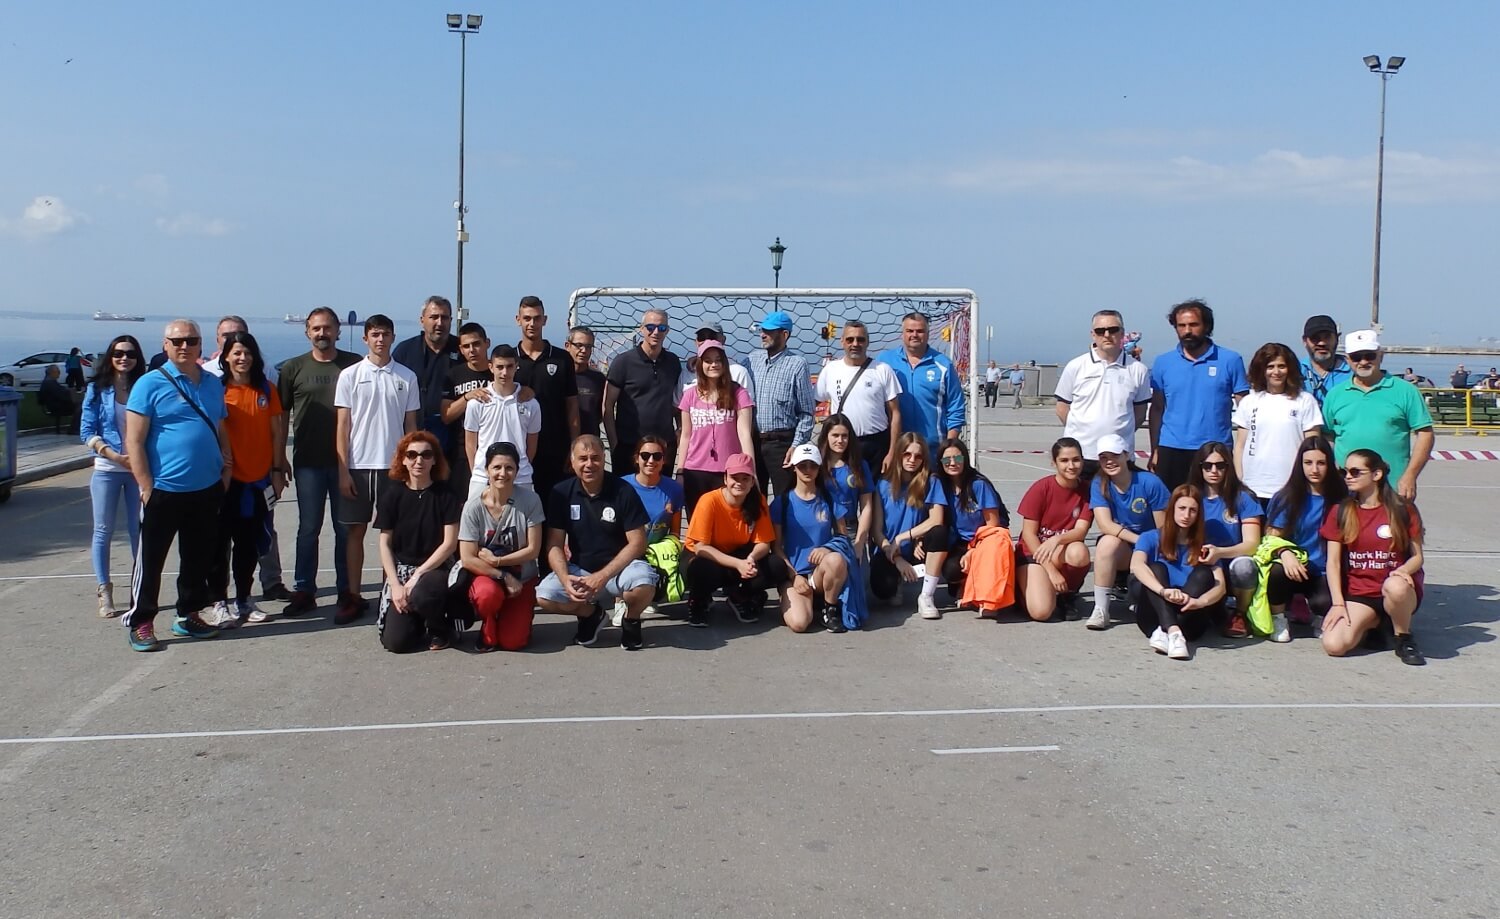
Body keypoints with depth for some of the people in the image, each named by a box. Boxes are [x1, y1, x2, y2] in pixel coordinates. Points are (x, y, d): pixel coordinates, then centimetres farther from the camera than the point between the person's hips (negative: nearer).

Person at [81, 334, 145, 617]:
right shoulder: (97, 389, 1)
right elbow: (86, 432, -2)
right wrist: (112, 454, -15)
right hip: (106, 470, 0)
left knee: (139, 530, 3)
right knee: (103, 531, 2)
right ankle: (104, 593, 9)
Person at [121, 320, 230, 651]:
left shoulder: (214, 384, 11)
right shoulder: (150, 384, -6)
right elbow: (134, 441, -9)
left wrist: (226, 470, 8)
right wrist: (146, 488, -13)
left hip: (207, 490, 5)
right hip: (164, 490, -5)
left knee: (198, 558, 14)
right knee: (151, 560, 3)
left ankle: (189, 615, 27)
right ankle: (140, 622, 13)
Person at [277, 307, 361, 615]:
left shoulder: (354, 364, 2)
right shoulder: (293, 368, 4)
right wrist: (279, 457, 4)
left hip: (345, 459, 0)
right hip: (308, 461, 0)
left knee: (345, 528, 8)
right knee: (308, 528, 7)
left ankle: (346, 591, 17)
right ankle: (303, 591, 13)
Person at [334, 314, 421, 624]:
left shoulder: (407, 377, 4)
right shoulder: (350, 375, 2)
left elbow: (411, 425, 8)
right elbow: (342, 426, 1)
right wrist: (343, 470, -5)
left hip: (394, 466, 0)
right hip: (358, 465, 0)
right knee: (355, 530, 4)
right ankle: (353, 596, 11)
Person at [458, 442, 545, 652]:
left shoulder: (529, 500, -11)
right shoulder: (474, 507, -12)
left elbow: (533, 550, -8)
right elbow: (467, 559, -12)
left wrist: (496, 560, -13)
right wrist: (504, 576, -18)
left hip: (522, 579, 0)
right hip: (485, 576, 0)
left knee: (513, 642, -15)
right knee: (489, 594, -37)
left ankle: (523, 613, 21)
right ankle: (488, 632, -2)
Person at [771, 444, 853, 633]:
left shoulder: (829, 499, 5)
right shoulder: (782, 502, 1)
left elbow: (843, 536, 6)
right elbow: (776, 546, 1)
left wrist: (827, 548, -16)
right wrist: (794, 575, -11)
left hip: (822, 572, 2)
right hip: (794, 573, -1)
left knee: (836, 560, -37)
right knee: (798, 623, -30)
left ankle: (830, 608, -9)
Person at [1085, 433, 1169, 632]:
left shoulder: (1149, 482, -12)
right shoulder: (1098, 484, -7)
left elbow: (1163, 529, -9)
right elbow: (1105, 524, -20)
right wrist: (1138, 540, -31)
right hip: (1120, 552, 1)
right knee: (1108, 542, -34)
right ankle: (1100, 609, -28)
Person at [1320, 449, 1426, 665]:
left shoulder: (1403, 509, 1)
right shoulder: (1341, 512, 6)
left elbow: (1417, 556, 4)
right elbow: (1333, 562, 2)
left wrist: (1402, 571, -20)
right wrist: (1338, 604, -8)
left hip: (1396, 589, -2)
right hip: (1358, 594, 2)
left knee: (1395, 587, -42)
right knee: (1333, 645, -25)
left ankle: (1404, 639, -9)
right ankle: (1371, 623, 10)